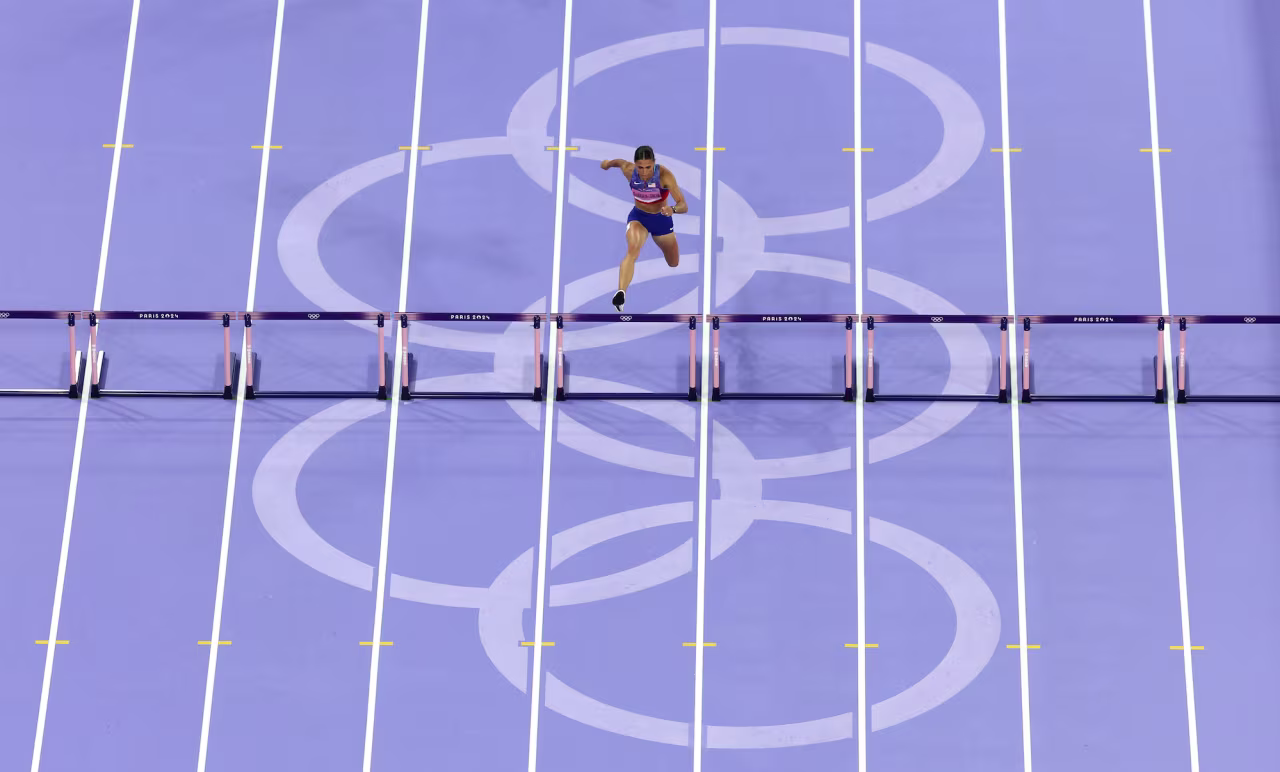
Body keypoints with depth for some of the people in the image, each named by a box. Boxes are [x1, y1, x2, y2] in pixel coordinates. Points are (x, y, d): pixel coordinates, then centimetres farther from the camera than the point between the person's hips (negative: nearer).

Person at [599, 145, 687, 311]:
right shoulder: (629, 170, -23)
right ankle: (621, 293, -50)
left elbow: (684, 206, -35)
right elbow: (619, 161, 4)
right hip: (638, 217, 0)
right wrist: (608, 164, 25)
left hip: (661, 219, 0)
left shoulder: (664, 175, -31)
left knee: (674, 264, 21)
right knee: (632, 250, -34)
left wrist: (673, 209, -58)